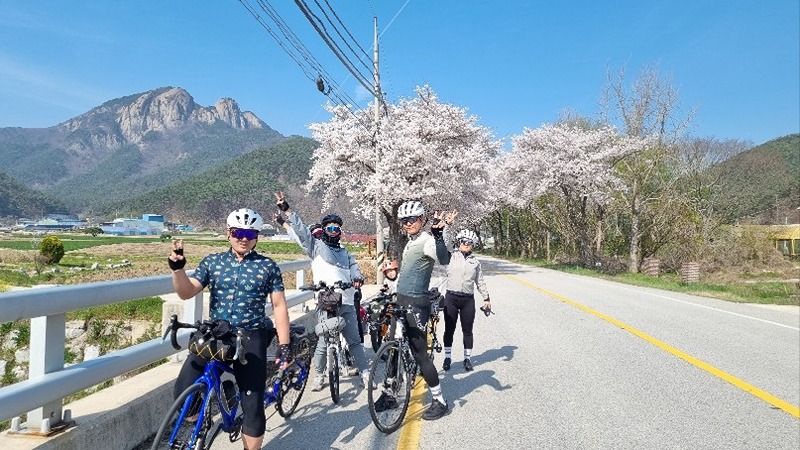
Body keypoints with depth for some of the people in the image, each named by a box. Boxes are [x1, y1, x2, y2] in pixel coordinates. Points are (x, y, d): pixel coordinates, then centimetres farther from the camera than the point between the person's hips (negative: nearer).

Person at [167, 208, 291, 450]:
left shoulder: (268, 266, 0)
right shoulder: (212, 261, 6)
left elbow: (279, 306, 0)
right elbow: (186, 292, -1)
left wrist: (284, 345, -5)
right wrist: (177, 267, -20)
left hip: (251, 339, -2)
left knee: (253, 407, 0)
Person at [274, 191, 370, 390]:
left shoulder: (345, 252, 22)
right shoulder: (316, 246, 8)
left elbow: (354, 267, 8)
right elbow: (301, 230, -2)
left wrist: (358, 278, -15)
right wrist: (287, 210, -11)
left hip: (347, 303, 4)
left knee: (355, 341, 9)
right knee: (323, 343, 2)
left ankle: (365, 373, 17)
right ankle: (319, 376, 21)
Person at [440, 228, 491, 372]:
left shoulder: (475, 261, 9)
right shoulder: (451, 256, 2)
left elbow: (480, 282, 15)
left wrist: (486, 298, 12)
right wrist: (446, 224, -22)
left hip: (468, 299, 2)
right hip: (451, 298, -2)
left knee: (467, 331, 8)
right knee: (449, 329, 6)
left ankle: (467, 359, 20)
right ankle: (447, 357, 20)